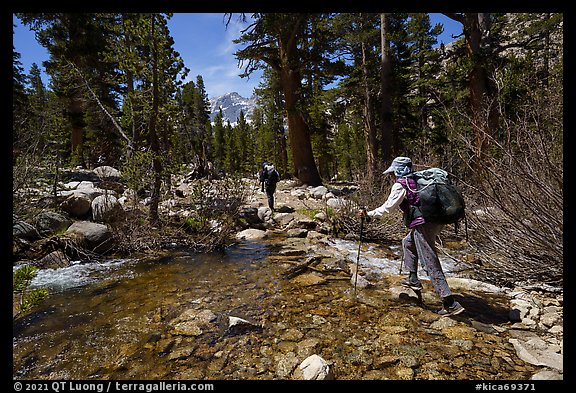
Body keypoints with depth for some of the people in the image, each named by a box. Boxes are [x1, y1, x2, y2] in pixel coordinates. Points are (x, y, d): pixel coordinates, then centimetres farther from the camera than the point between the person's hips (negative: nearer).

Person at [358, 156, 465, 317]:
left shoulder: (400, 185, -4)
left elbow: (388, 207, -8)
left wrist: (369, 214, 0)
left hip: (423, 225, -9)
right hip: (437, 221, 9)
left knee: (431, 265, -4)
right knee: (408, 242, 29)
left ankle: (451, 304, -2)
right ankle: (413, 279, 30)